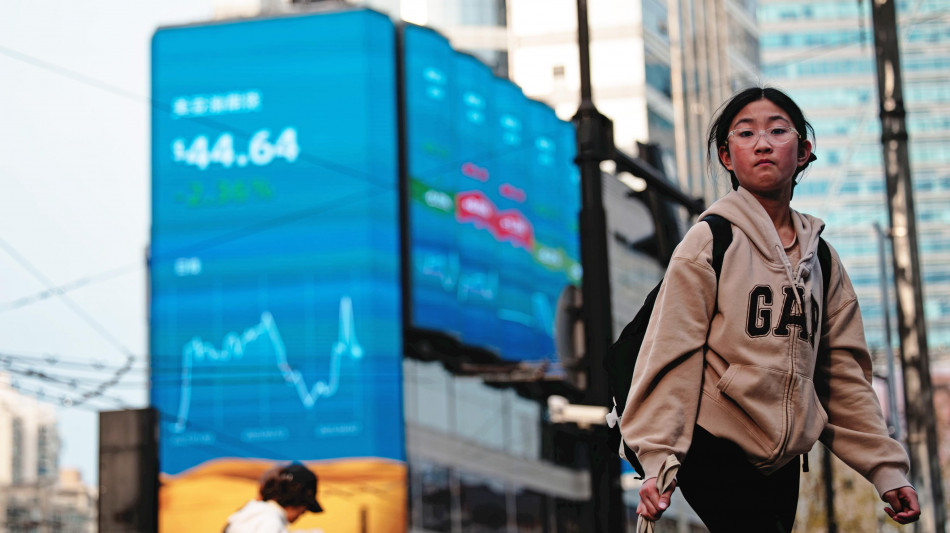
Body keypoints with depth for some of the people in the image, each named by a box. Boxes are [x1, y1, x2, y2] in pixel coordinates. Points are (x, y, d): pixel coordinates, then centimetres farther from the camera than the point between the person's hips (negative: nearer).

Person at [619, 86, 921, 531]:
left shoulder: (822, 259, 12)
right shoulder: (710, 243, -4)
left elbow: (843, 374, 14)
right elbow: (672, 357, -9)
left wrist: (886, 469, 9)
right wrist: (658, 459, -19)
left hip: (782, 465, 6)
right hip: (715, 457, -6)